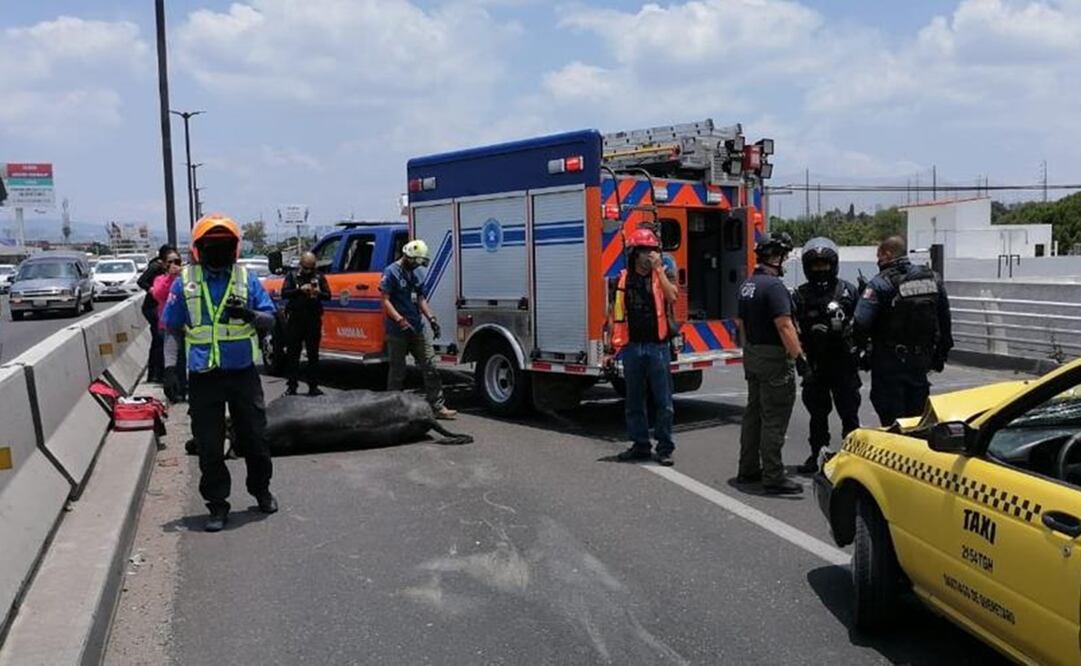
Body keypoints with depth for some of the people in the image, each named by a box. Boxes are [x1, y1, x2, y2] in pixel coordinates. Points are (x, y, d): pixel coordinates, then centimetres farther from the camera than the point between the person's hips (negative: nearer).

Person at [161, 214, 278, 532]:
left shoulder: (247, 278, 2)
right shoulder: (184, 282, 3)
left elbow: (269, 321, 3)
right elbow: (172, 328, 8)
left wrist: (249, 314, -18)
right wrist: (170, 366, 1)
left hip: (243, 372, 0)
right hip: (203, 376, 0)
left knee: (254, 436, 11)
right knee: (209, 445, 5)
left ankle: (261, 489, 32)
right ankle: (217, 504, 18)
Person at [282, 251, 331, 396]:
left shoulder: (319, 277, 10)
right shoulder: (292, 276, 6)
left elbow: (328, 296, 7)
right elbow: (284, 293, -5)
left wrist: (319, 293, -15)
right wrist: (300, 289, -20)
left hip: (314, 320, 1)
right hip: (295, 320, -1)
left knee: (313, 354, 5)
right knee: (292, 354, 2)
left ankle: (313, 387, 12)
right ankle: (292, 387, 8)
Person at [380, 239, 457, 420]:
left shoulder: (414, 274, 15)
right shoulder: (391, 272, -9)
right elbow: (385, 300, -14)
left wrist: (431, 318, 5)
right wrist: (400, 319, -25)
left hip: (416, 330, 7)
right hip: (397, 332, -7)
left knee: (430, 367, 2)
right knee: (397, 371, 3)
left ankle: (438, 407, 5)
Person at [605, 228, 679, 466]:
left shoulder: (664, 273, 1)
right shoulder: (623, 279, 6)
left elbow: (672, 296, -19)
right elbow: (614, 315, 9)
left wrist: (658, 268, -17)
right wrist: (611, 349, 6)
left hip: (658, 346, -2)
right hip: (632, 347, 3)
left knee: (663, 401, 1)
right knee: (634, 401, 10)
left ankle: (664, 448, 10)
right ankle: (640, 445, 22)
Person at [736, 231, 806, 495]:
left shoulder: (747, 285, 11)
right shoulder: (774, 286, -18)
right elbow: (784, 326, -24)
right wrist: (799, 357, -22)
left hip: (751, 356, 9)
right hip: (774, 357, -9)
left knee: (753, 413, 16)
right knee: (774, 419, -5)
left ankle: (748, 469, 23)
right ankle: (773, 477, -2)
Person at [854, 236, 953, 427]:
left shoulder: (880, 283, -16)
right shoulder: (932, 278, 4)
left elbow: (861, 323, -25)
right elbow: (944, 320, 10)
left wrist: (861, 346, -5)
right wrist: (941, 353, 20)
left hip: (889, 363, -6)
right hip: (921, 361, 6)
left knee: (892, 420, 3)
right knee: (918, 417, 18)